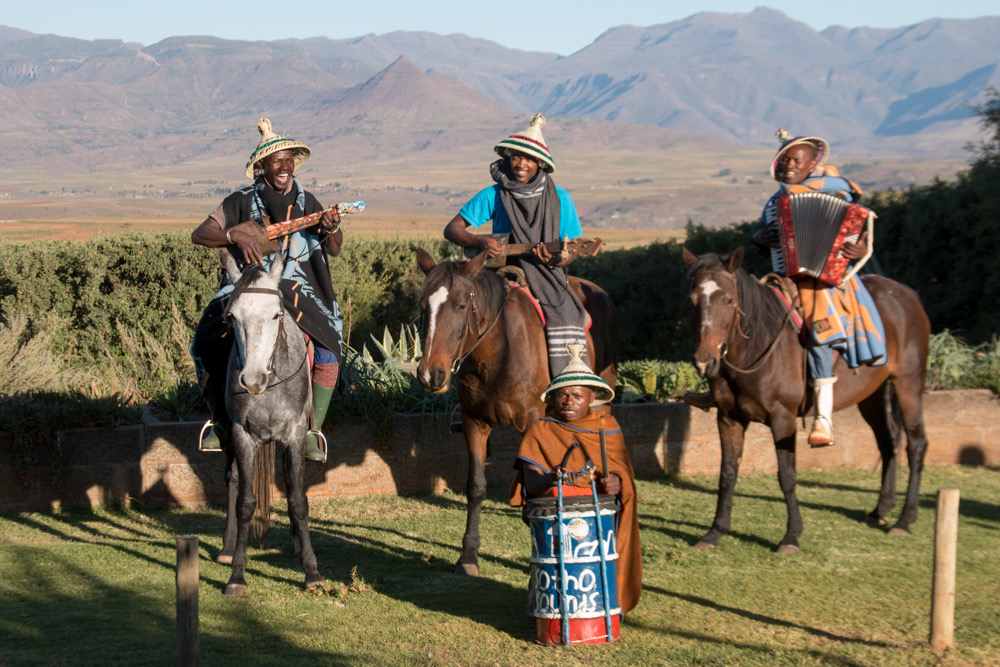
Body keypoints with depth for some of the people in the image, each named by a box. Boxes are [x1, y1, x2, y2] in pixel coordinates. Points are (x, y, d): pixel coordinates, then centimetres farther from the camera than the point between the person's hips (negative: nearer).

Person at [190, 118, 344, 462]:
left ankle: (313, 432, -6)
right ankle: (220, 422, 3)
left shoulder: (307, 203, 7)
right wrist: (236, 235, -27)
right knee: (207, 346, -21)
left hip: (298, 292, 1)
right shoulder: (242, 202, 0)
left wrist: (332, 231, -16)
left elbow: (334, 251, 8)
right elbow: (199, 234, -9)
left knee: (328, 353, -23)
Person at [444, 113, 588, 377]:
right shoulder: (493, 195, 1)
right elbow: (452, 229, 2)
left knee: (564, 317, -28)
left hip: (547, 276, -1)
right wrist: (480, 242, -18)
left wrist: (559, 260, -19)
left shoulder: (558, 198, 2)